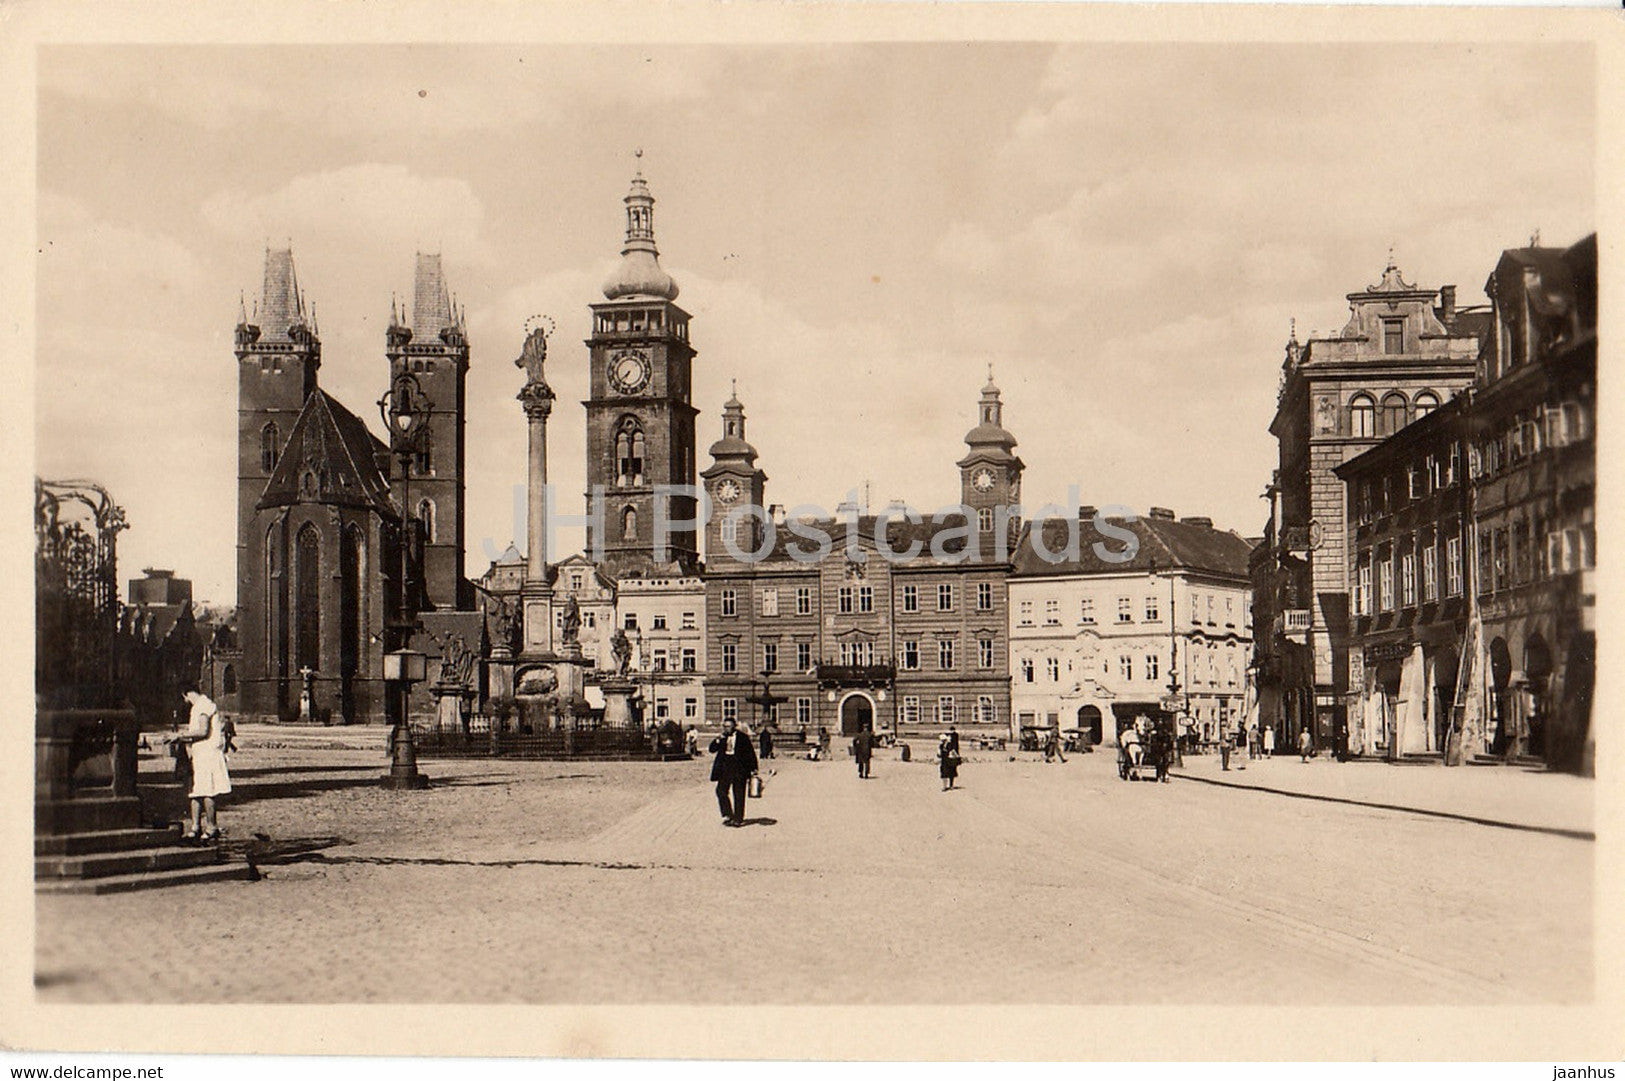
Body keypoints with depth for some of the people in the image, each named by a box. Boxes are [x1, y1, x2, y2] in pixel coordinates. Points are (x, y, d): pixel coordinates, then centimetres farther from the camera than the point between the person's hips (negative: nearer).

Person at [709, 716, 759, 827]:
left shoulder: (743, 737, -1)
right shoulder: (722, 738, 11)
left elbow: (750, 754, 1)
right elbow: (712, 749, 7)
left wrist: (753, 770, -3)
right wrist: (719, 739, -8)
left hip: (739, 770, -4)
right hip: (725, 769, 4)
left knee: (738, 795, 1)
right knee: (721, 791, -4)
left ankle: (738, 818, 8)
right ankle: (728, 815, 8)